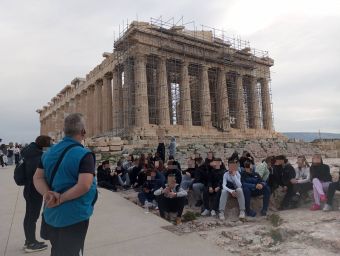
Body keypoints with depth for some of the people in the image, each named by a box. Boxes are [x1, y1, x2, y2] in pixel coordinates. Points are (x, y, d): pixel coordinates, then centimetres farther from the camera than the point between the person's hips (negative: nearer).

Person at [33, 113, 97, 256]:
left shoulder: (49, 152, 4)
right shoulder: (84, 154, -20)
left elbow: (38, 178, 3)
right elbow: (84, 185, -29)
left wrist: (48, 195, -12)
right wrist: (61, 199, -18)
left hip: (52, 215, 7)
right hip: (74, 216, -6)